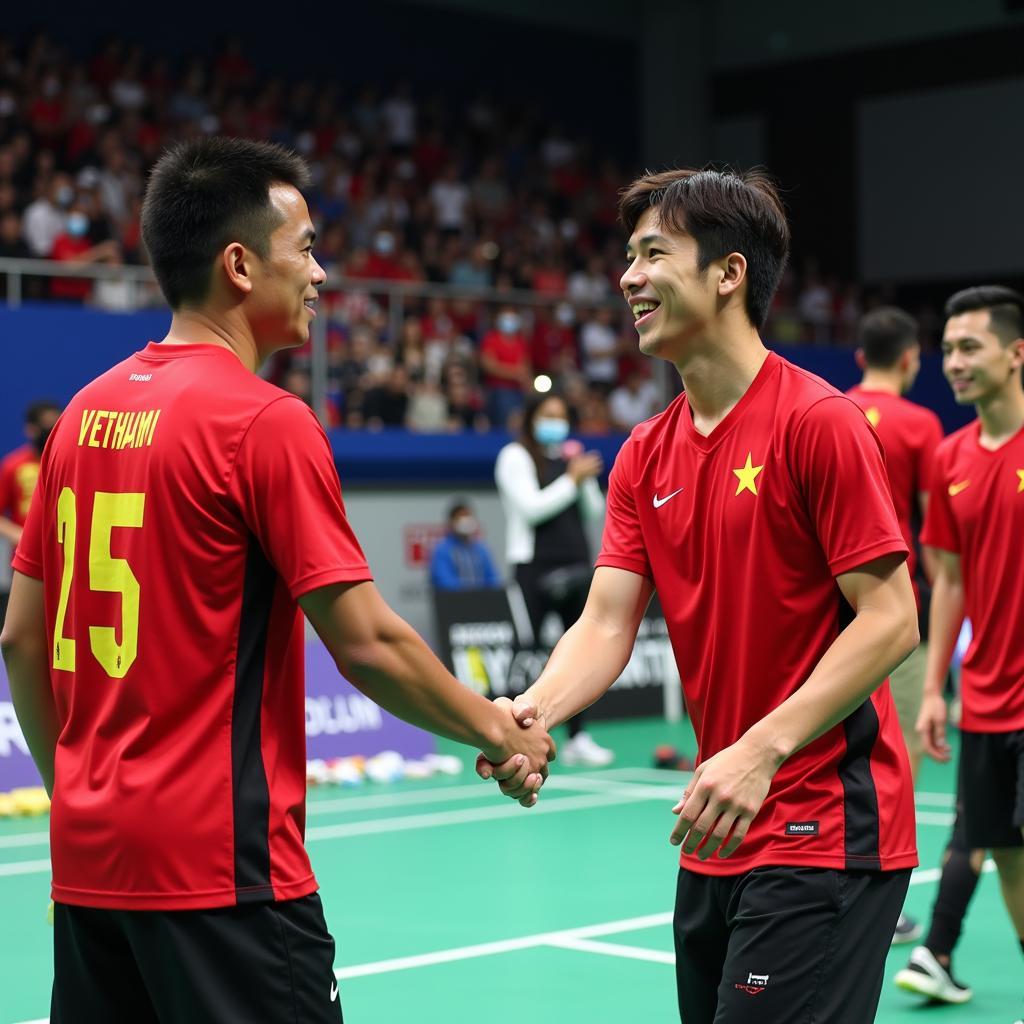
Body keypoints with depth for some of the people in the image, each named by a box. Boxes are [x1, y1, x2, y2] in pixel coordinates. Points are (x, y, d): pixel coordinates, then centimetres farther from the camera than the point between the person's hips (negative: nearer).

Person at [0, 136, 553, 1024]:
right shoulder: (264, 421, -12)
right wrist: (499, 731, 0)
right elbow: (367, 644, -14)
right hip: (220, 864, -7)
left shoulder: (87, 410, 8)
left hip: (86, 858, 7)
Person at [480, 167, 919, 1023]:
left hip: (826, 831, -7)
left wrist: (762, 750, -24)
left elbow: (891, 620, -16)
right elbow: (607, 623, 2)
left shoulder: (817, 421, -12)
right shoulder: (644, 456, 9)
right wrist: (533, 711, -18)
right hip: (719, 834, 7)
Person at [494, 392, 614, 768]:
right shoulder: (515, 456, -2)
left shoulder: (570, 457, 15)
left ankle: (577, 738, 12)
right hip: (534, 567, -6)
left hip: (575, 566, 6)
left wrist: (587, 481, -3)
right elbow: (532, 507, -14)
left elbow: (595, 512, 13)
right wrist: (572, 480, -11)